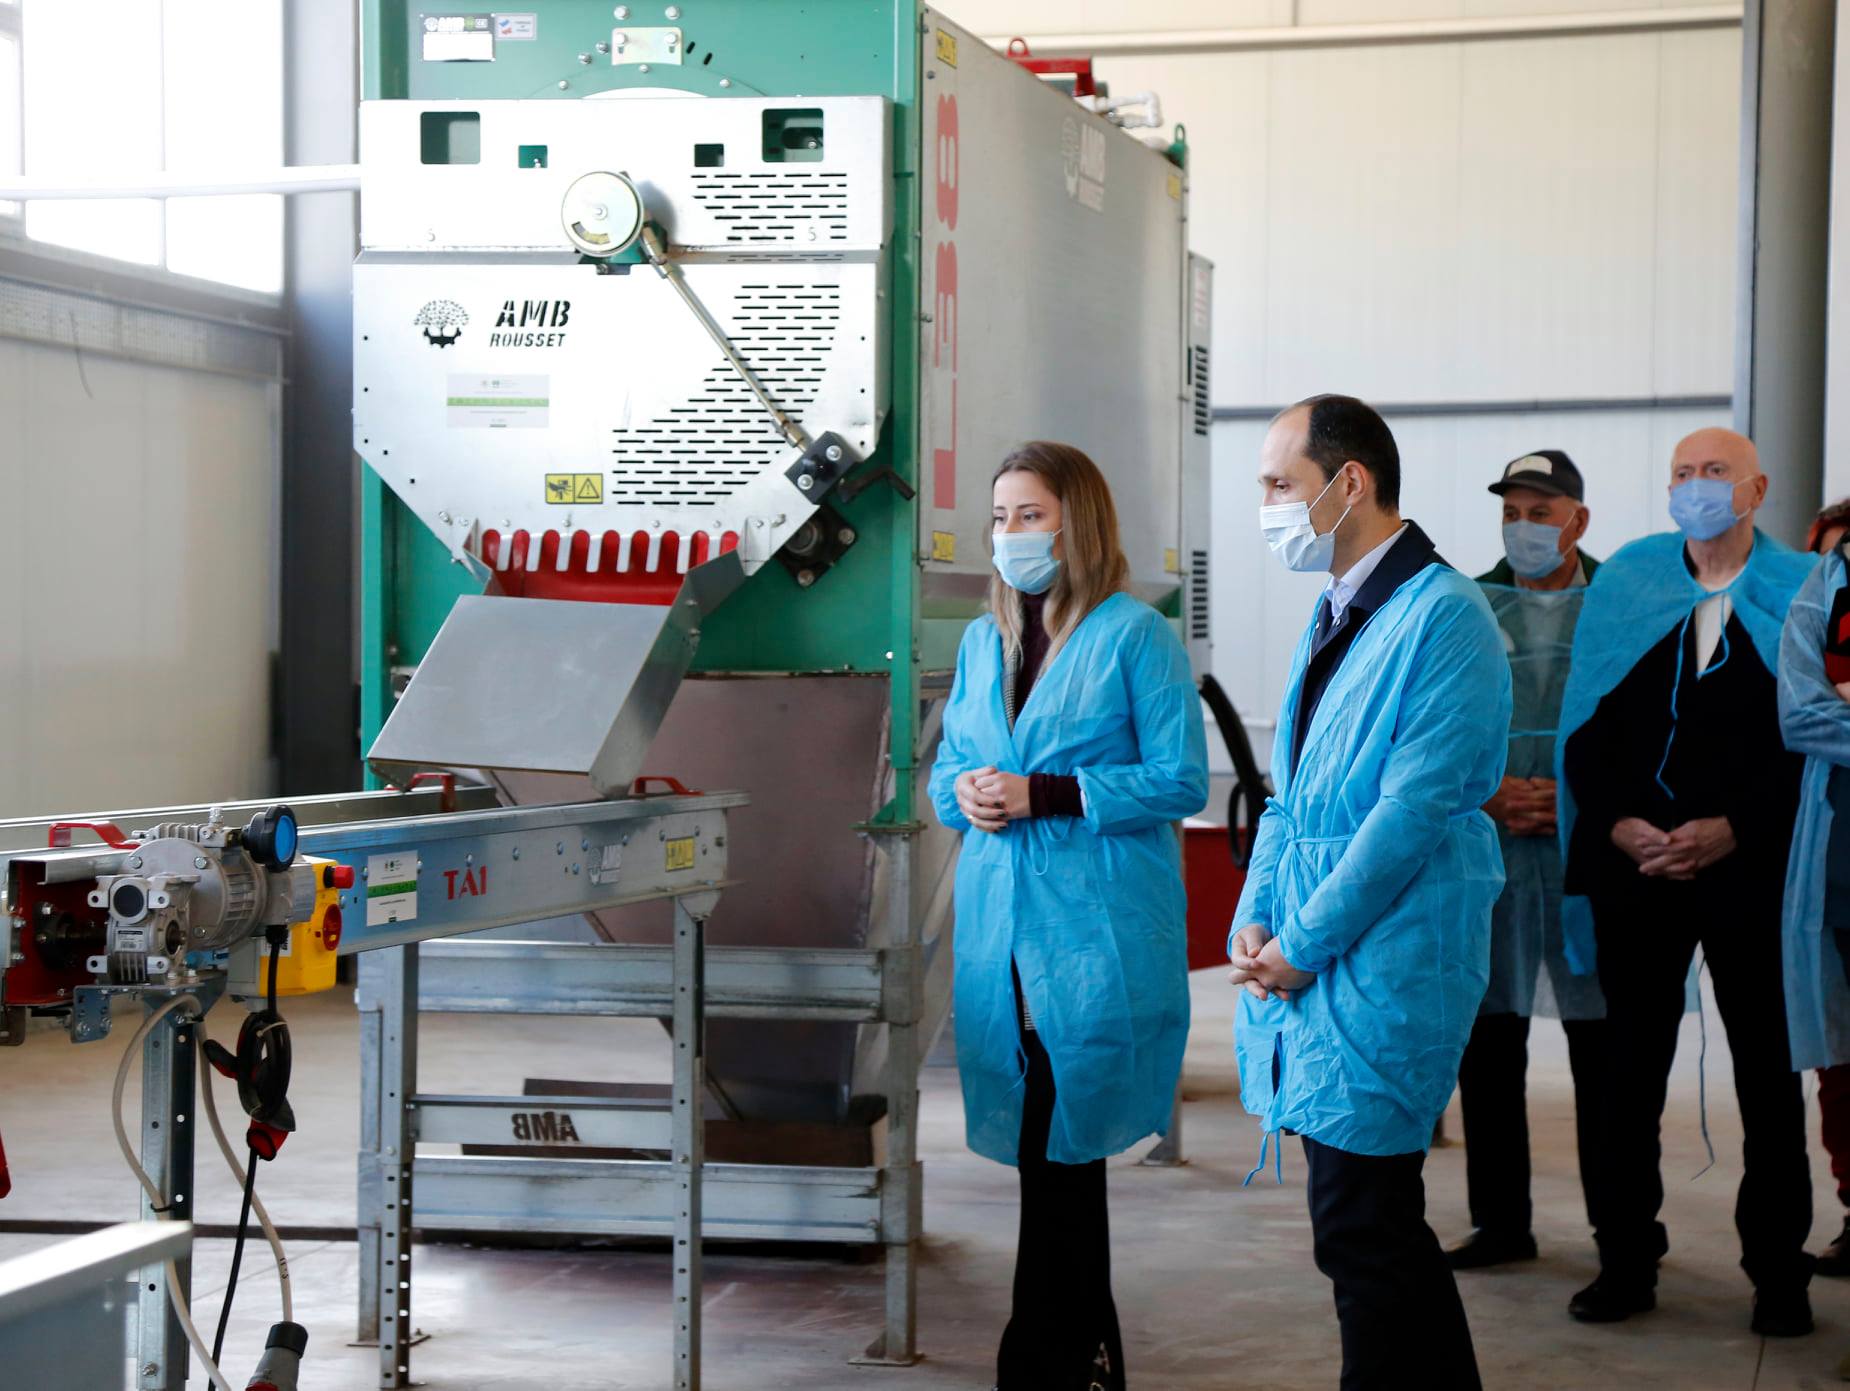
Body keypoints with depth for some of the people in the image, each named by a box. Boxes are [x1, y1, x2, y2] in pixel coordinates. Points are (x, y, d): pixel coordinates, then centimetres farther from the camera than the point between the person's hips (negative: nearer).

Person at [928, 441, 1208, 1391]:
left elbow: (1182, 781, -10)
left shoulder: (1135, 635, -5)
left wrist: (1044, 795, -16)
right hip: (1000, 923, 6)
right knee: (1057, 1154, 11)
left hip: (1096, 929, -6)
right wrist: (965, 794, -4)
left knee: (1060, 1148, -4)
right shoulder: (982, 643, 14)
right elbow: (948, 768, 21)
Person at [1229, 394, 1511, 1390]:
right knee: (1379, 1225, 13)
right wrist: (1254, 920, 5)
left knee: (1360, 1226, -6)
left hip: (1384, 967, -9)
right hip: (1300, 959, 9)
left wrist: (1302, 943, -14)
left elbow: (1413, 810, -18)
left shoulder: (1444, 617, -13)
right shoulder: (1333, 615, 16)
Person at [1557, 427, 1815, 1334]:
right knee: (1630, 1072, 6)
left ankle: (1778, 1275, 13)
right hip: (1634, 865, 2)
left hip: (1751, 866, -2)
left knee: (1768, 1077, 4)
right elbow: (1587, 726, 6)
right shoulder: (1623, 587, 8)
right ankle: (1627, 1262, 14)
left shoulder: (1799, 595, 1)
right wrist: (1618, 826, -7)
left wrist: (1733, 830, -13)